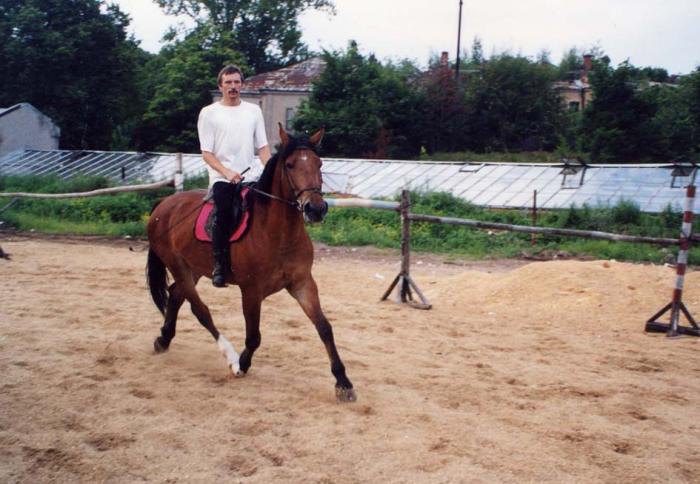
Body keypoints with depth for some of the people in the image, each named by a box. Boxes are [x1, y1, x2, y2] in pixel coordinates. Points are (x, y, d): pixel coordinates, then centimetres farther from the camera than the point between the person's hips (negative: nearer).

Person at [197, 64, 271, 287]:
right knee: (222, 213, -20)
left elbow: (262, 147, 11)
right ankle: (219, 265, -10)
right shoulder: (209, 112, 4)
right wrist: (227, 172, -16)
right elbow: (206, 152, -1)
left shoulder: (253, 110, 13)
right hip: (221, 178, -3)